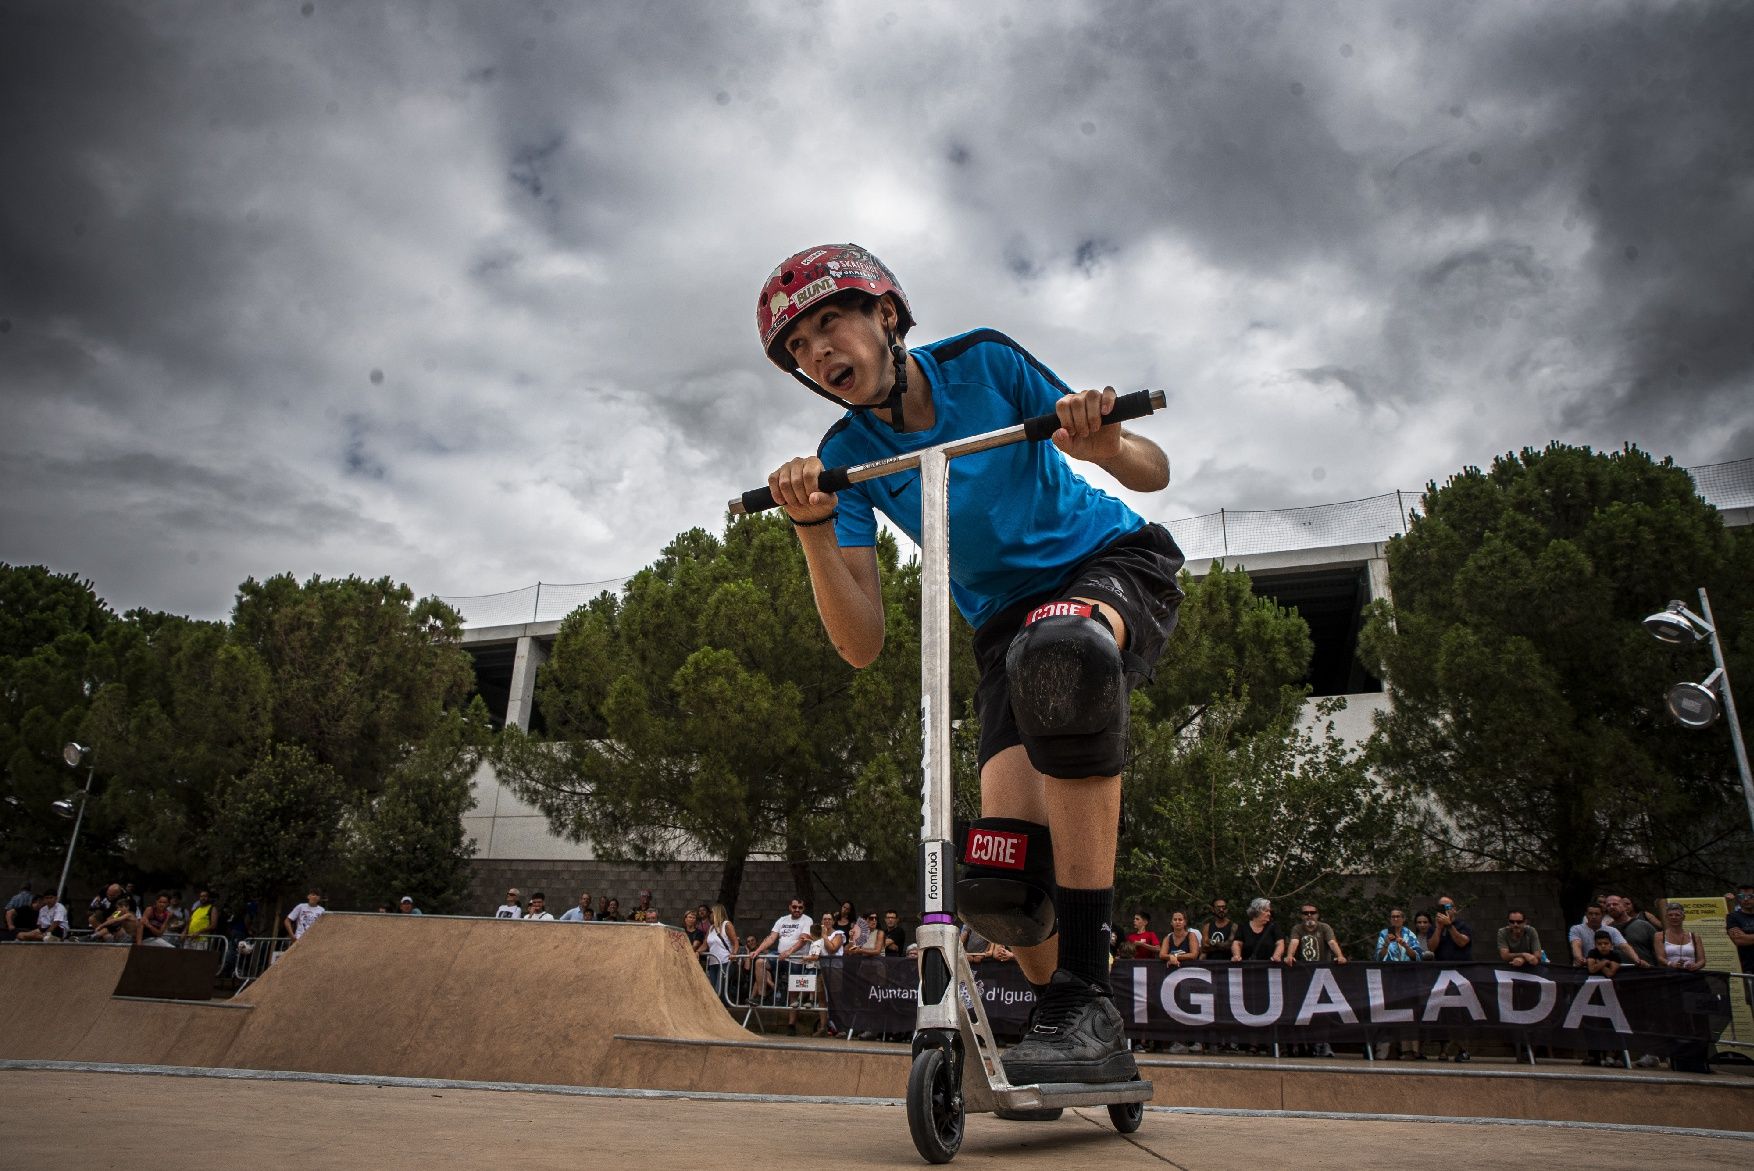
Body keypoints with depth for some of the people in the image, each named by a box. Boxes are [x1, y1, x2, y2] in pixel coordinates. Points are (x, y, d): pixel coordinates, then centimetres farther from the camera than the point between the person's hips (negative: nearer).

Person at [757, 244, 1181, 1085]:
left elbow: (1154, 473, -8)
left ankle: (1084, 1002, -35)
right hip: (1009, 628, 2)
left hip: (1116, 564, -2)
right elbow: (862, 644, -15)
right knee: (1000, 879, -19)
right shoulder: (845, 459, -6)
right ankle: (1074, 1025, 16)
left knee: (1056, 646, -41)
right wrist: (813, 527, -28)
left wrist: (1104, 445, -30)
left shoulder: (982, 361, -11)